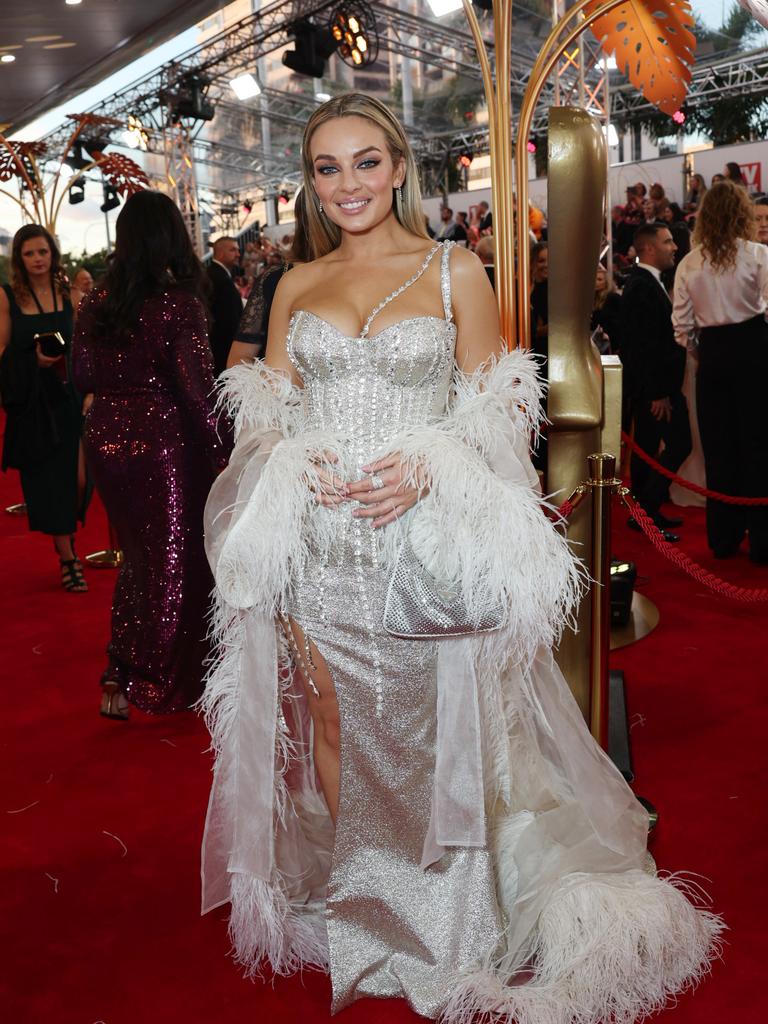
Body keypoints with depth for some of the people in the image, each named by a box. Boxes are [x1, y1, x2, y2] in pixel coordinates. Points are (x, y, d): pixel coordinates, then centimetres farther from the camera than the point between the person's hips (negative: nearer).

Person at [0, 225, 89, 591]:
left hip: (70, 396, 1)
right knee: (48, 482, 4)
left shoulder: (71, 296, 5)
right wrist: (33, 359, -15)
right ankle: (68, 559, 16)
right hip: (30, 403, -1)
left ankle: (66, 537, 24)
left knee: (80, 478, -6)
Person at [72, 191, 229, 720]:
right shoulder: (181, 303, -14)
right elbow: (196, 386, -16)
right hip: (164, 439, -6)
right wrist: (218, 449, -8)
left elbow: (84, 375, 6)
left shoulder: (98, 302, 2)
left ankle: (121, 679, 26)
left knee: (138, 552, 20)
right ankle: (155, 683, 18)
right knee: (176, 558, 9)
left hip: (108, 436, 6)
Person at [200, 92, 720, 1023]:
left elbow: (493, 413, 0)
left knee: (432, 726, 5)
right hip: (316, 542, 3)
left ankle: (445, 919, 28)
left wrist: (423, 469, -18)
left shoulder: (455, 272, 2)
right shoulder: (297, 285, 11)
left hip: (426, 538, -2)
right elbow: (264, 410, 11)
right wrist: (300, 466, -11)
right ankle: (354, 902, 33)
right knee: (333, 722, 11)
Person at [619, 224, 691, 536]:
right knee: (679, 444, -9)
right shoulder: (642, 286, -17)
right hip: (654, 385, -10)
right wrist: (659, 393, -22)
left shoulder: (644, 282, 16)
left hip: (650, 385, 10)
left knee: (646, 447, 13)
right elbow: (646, 345, -22)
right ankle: (646, 509, -3)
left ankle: (645, 511, 21)